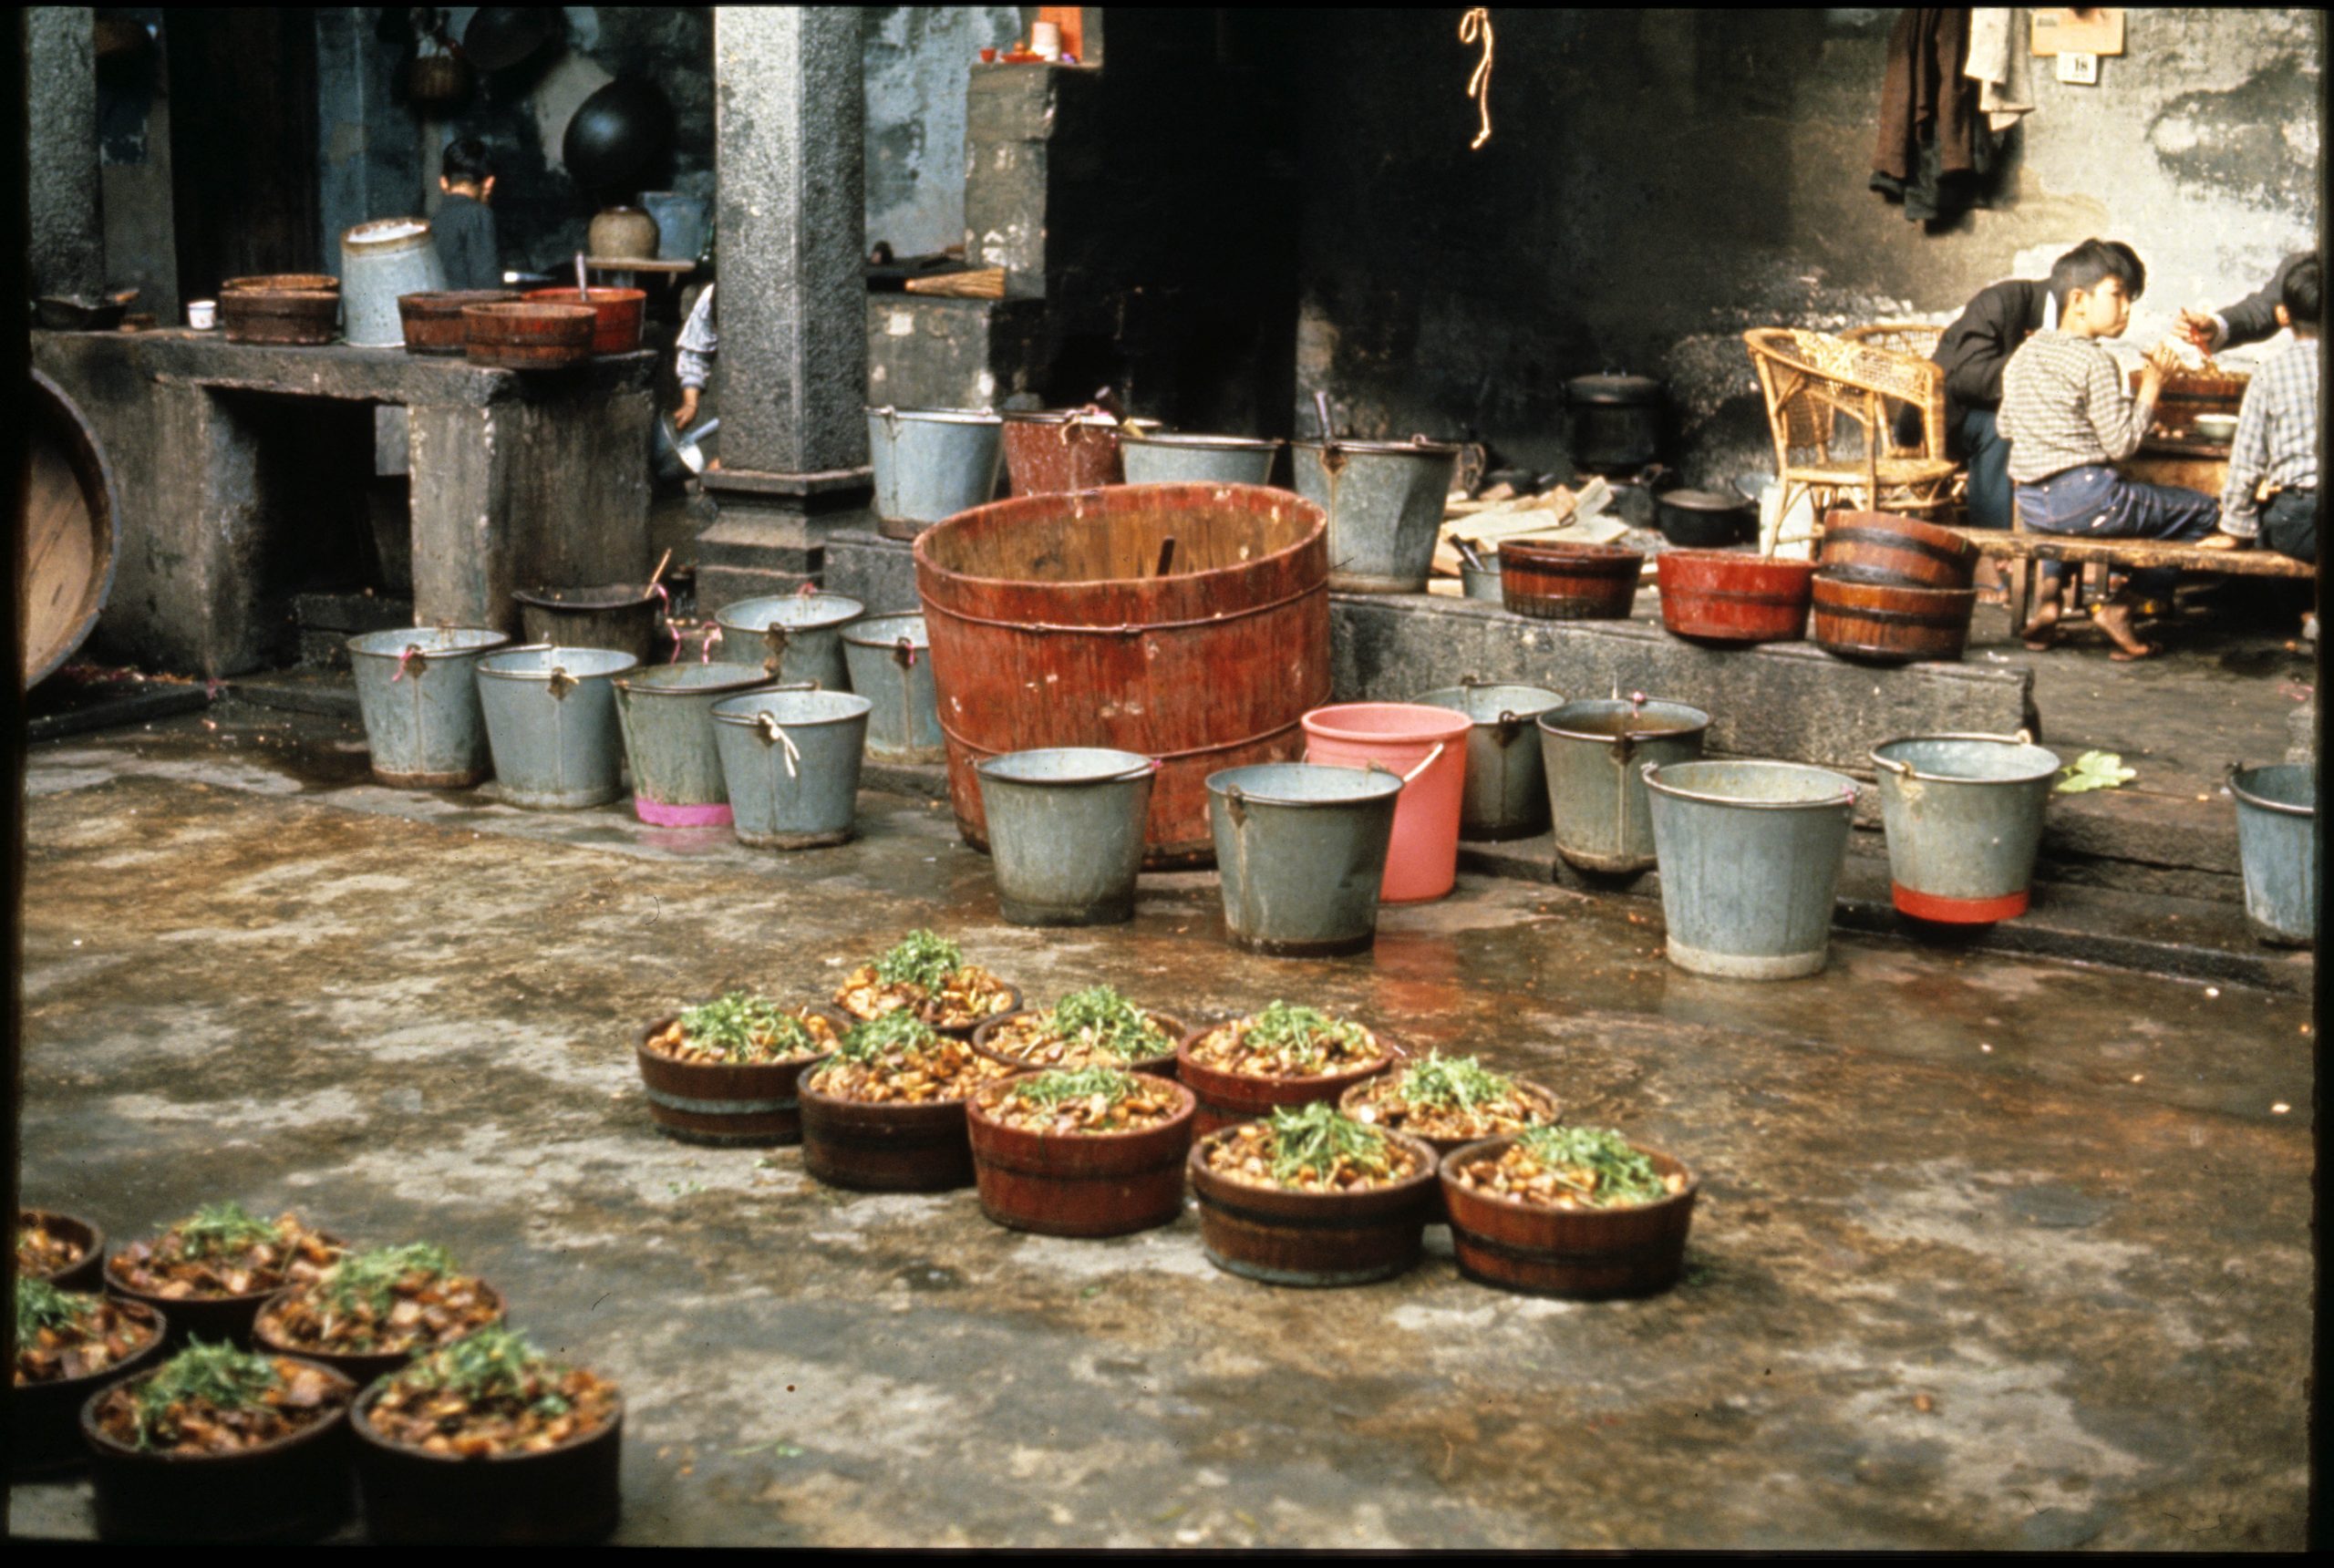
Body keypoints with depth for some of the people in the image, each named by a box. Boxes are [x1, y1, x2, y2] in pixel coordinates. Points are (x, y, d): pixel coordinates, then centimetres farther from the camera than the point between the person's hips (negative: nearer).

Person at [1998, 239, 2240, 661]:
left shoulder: (2023, 354, 10)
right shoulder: (2096, 363, -13)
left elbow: (2006, 427, 18)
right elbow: (2121, 444, -13)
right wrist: (2152, 385, -5)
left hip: (2030, 506, 8)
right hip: (2085, 498, -8)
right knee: (2202, 511, 2)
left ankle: (2048, 594, 24)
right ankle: (2120, 606, 2)